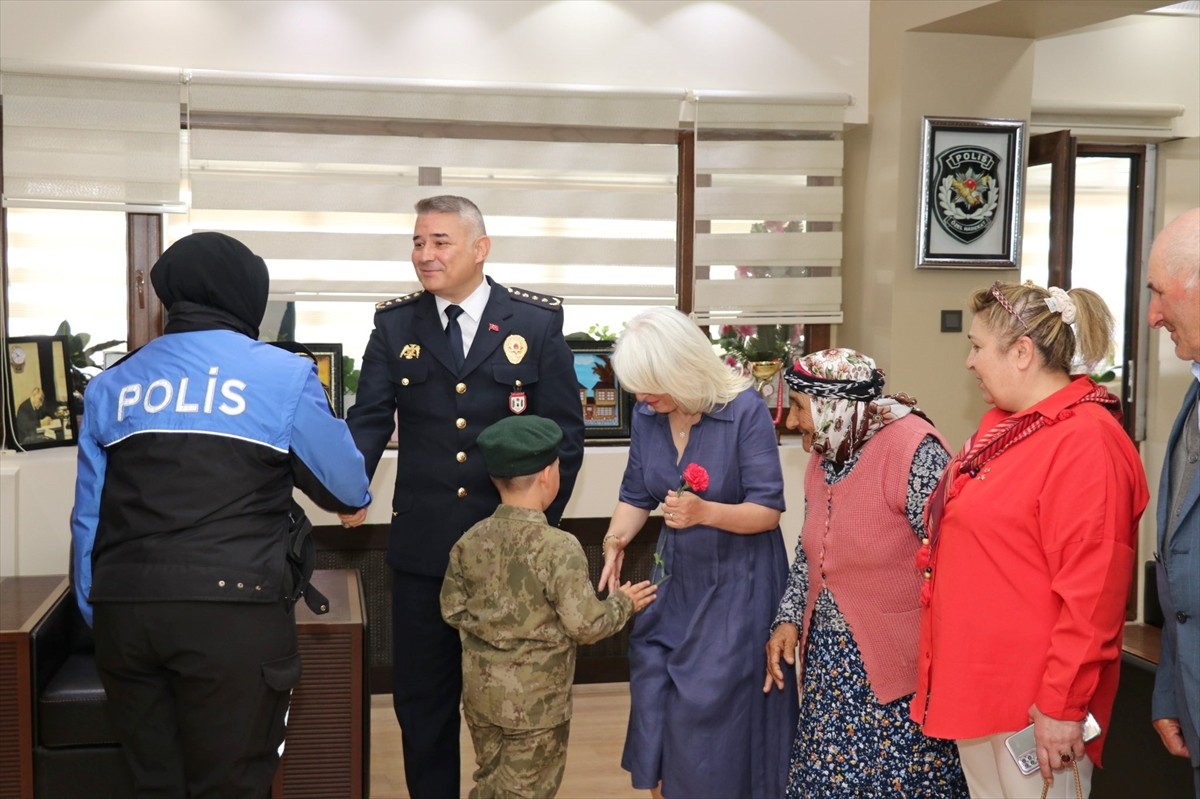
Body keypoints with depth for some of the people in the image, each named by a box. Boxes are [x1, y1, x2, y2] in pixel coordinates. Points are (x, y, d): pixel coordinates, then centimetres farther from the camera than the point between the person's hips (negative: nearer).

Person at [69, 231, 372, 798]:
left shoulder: (112, 384, 13)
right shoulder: (282, 375, 0)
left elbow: (88, 517, 15)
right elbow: (349, 491, 8)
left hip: (123, 610, 4)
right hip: (232, 609, -4)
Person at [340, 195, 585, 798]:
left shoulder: (538, 322, -2)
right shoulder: (394, 324, 4)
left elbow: (564, 432, -1)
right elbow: (369, 420, -5)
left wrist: (540, 522, -7)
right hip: (422, 545, 2)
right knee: (421, 700, 12)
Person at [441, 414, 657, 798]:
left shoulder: (470, 541, -4)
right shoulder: (559, 548, -22)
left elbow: (452, 610, 4)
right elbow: (585, 624, -19)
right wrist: (624, 603, -2)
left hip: (481, 689, 6)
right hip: (535, 699, -5)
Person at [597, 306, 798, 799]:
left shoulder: (745, 411, -19)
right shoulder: (646, 416, -4)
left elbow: (768, 511, -17)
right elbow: (636, 495, 7)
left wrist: (705, 512, -32)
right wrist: (615, 542, -11)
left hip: (736, 585, -5)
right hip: (676, 581, 5)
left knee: (715, 703, -2)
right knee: (657, 695, 8)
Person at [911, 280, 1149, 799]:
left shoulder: (1084, 440, -17)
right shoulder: (1001, 424, 11)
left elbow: (1092, 590, -22)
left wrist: (1062, 704, -21)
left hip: (1029, 700, -9)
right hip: (974, 687, 9)